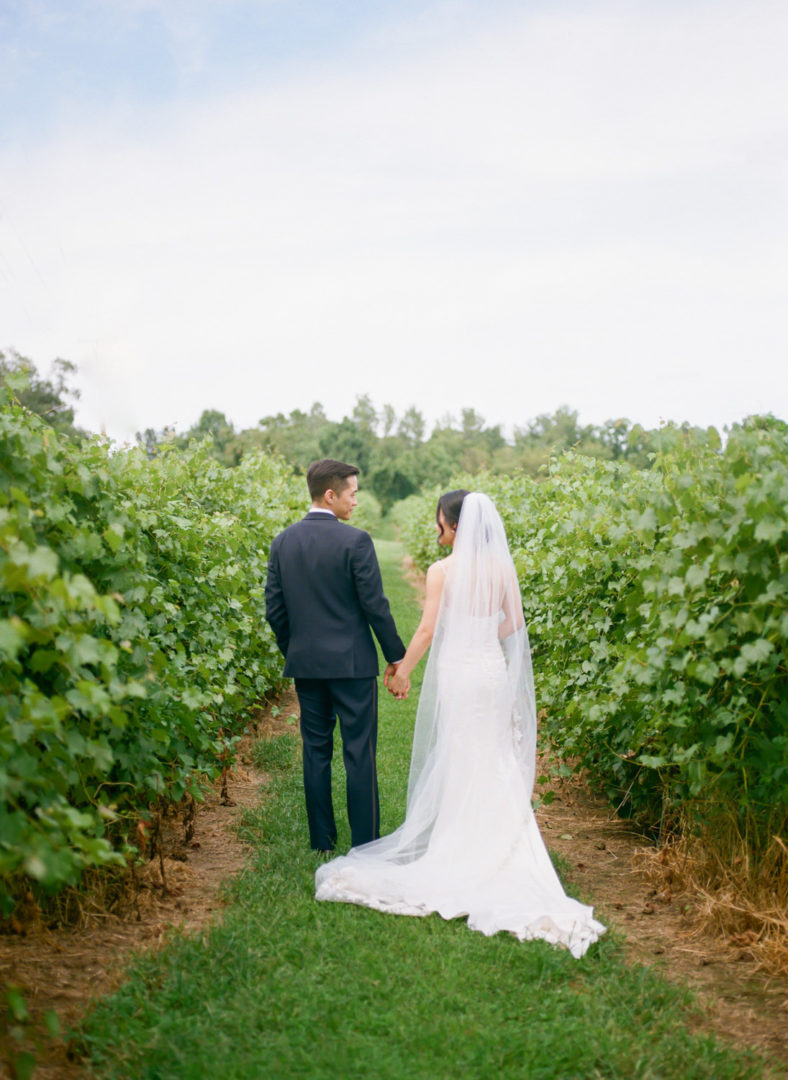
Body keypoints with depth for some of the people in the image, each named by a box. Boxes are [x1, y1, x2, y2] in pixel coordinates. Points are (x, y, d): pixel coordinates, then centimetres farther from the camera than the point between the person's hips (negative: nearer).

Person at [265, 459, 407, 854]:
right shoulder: (355, 541, -13)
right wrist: (396, 656, -2)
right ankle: (366, 842, 7)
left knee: (316, 752, 12)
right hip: (352, 663, -5)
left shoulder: (283, 542, 3)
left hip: (305, 663, 5)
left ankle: (321, 841, 17)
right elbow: (375, 605, -12)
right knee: (359, 754, 2)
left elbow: (274, 609, 6)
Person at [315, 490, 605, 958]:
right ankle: (499, 847, 16)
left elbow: (428, 629, -10)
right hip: (494, 672, 4)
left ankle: (455, 844, 13)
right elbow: (515, 622, 7)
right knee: (495, 763, 11)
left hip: (456, 673, -4)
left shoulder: (443, 571, -11)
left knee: (455, 762, 6)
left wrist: (403, 669, 0)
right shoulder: (502, 568, 1)